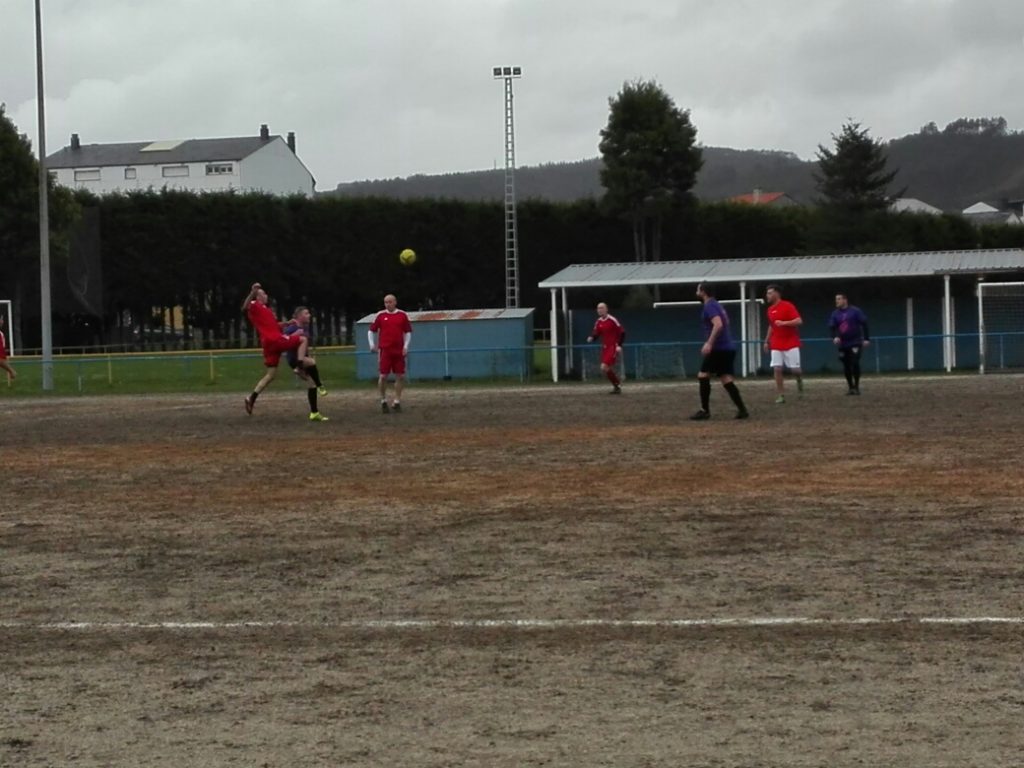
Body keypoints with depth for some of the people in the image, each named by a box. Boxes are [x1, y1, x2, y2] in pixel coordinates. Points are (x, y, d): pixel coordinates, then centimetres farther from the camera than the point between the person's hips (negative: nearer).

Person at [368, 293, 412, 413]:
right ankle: (383, 401, 11)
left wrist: (406, 346, -1)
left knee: (400, 376, 1)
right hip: (384, 350, -1)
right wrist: (372, 344, -1)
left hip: (399, 351, 1)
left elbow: (408, 331, 10)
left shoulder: (402, 315, 5)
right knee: (383, 376, -3)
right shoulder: (380, 315, 3)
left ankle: (397, 402, 13)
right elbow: (371, 330, 10)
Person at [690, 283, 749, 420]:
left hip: (718, 349, -9)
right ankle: (742, 409, -1)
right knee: (726, 380, 7)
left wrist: (709, 343, -29)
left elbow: (718, 324, -26)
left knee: (703, 376, -3)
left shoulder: (709, 307, -11)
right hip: (728, 348, 9)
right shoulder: (717, 305, 19)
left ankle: (705, 411, -3)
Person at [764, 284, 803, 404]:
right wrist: (767, 341, 20)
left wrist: (784, 323, -29)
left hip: (791, 344, -5)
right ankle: (781, 395, -3)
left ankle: (799, 378, 31)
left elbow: (799, 321, -18)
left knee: (794, 369, -5)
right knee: (777, 369, -6)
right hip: (776, 346, 5)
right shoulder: (770, 309, 10)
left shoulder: (787, 306, -11)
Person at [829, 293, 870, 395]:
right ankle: (850, 387, 16)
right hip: (842, 344, 4)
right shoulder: (835, 313, 5)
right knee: (846, 366, 5)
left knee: (855, 363, -13)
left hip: (855, 343, -4)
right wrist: (835, 337, -21)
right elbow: (832, 327, -1)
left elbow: (864, 324, -3)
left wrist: (866, 338, -8)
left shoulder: (855, 311, -4)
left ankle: (856, 386, -3)